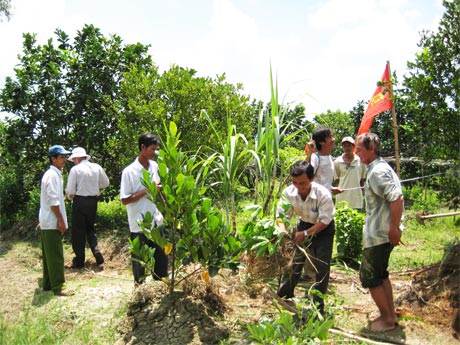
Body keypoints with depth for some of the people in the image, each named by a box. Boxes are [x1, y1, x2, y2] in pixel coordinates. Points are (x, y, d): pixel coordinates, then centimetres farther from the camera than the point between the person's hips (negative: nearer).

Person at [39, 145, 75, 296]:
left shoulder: (55, 174, 15)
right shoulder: (52, 174, -16)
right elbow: (53, 200, -21)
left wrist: (60, 220, 19)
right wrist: (61, 221, -19)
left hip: (48, 221, 10)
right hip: (52, 222, -10)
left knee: (49, 255, 15)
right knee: (55, 256, -4)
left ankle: (48, 283, 24)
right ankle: (57, 287, 2)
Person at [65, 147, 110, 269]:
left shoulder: (75, 169, -11)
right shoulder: (97, 167, 1)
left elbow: (70, 190, -12)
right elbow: (105, 183, 11)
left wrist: (70, 197, 9)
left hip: (80, 201, -5)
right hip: (93, 200, 5)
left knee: (78, 231, 6)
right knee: (90, 228, 20)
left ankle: (79, 261, 13)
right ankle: (97, 253, 3)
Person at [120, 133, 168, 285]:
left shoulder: (154, 166, 5)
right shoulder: (129, 171, -13)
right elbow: (124, 200, -12)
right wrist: (146, 191, -19)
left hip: (156, 221, 6)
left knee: (161, 256, 14)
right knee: (140, 259, 9)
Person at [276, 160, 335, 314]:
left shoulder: (323, 194, -32)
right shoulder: (288, 192, -22)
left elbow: (324, 221, -25)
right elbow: (281, 215, -12)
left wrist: (305, 233, -32)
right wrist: (283, 231, -31)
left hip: (323, 229, -3)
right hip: (304, 225, 3)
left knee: (322, 267, -4)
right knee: (294, 262, 8)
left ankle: (317, 306, 10)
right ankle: (284, 297, 26)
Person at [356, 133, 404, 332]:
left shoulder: (378, 171, -20)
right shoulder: (381, 167, 12)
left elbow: (396, 199, -29)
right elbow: (392, 197, 18)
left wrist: (394, 228, -25)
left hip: (378, 234, -10)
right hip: (380, 232, 10)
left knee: (369, 276, 1)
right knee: (380, 273, 20)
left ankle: (387, 319, 13)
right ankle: (391, 314, 30)